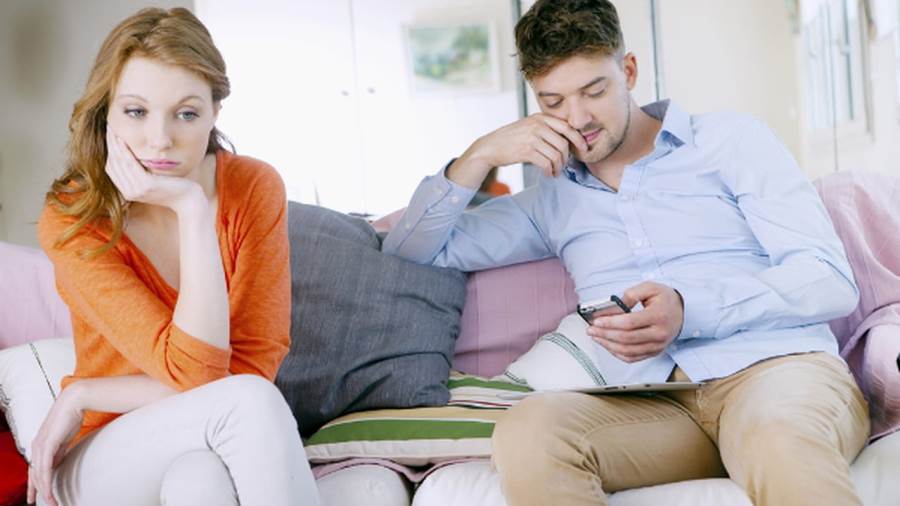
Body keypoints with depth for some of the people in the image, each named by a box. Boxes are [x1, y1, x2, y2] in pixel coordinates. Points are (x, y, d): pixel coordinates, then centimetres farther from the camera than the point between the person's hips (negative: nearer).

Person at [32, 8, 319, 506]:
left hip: (222, 449, 1)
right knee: (247, 400, -32)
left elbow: (252, 364, -15)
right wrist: (191, 209, -29)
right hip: (109, 461, -1)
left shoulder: (256, 188, -11)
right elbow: (197, 372, -24)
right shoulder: (71, 221, -15)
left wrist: (83, 394, -16)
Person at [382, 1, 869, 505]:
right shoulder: (551, 200, 24)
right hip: (654, 402, 5)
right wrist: (480, 156, 9)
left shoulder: (731, 139, 13)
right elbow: (410, 253, 26)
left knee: (779, 441, -42)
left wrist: (689, 310, -14)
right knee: (528, 430, -30)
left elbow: (831, 280, 3)